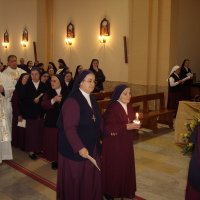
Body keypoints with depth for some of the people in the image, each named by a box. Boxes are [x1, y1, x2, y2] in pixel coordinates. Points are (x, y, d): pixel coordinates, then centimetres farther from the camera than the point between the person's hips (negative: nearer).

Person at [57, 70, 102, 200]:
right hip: (75, 149, -7)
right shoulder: (72, 101, -19)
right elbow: (69, 128, -23)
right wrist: (79, 147, -28)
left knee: (91, 178, 14)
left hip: (92, 147, 7)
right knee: (76, 180, 9)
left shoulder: (92, 100, 7)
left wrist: (98, 139, 11)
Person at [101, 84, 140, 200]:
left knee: (126, 166, 14)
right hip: (114, 143, -7)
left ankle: (125, 190, 31)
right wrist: (126, 127, -26)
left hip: (126, 142, 7)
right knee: (114, 167, 4)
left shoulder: (129, 107, 5)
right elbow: (108, 128, -23)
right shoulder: (112, 109, -19)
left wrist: (134, 125, -5)